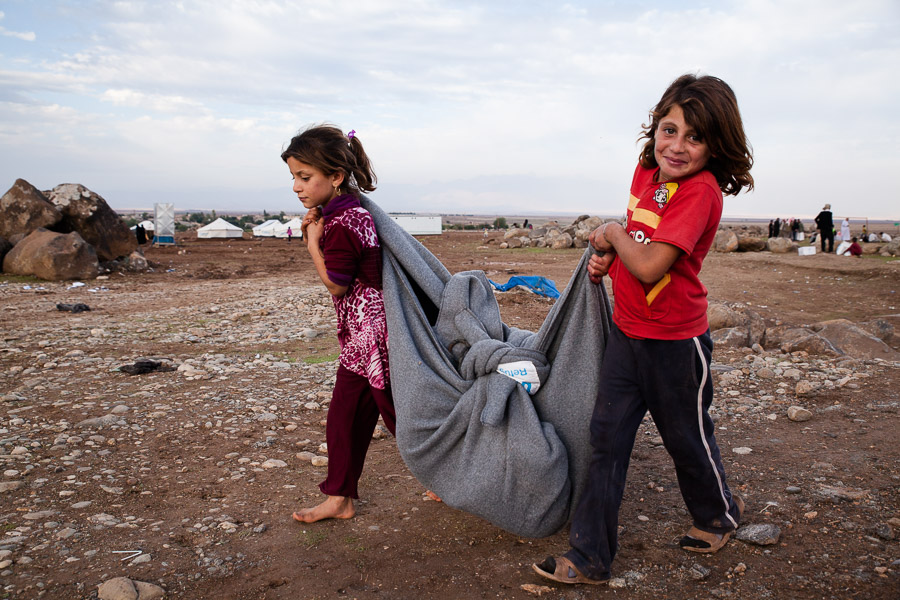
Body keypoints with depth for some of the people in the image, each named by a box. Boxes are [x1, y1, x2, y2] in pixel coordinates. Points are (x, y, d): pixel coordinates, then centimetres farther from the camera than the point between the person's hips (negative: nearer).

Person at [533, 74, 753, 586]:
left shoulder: (701, 190, -22)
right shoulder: (647, 173, 3)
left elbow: (649, 267, -28)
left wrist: (612, 232, -11)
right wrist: (608, 257, -1)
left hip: (675, 341, -7)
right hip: (626, 332, 7)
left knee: (687, 437, 15)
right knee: (607, 437, 7)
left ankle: (719, 514, 46)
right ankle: (590, 558, 17)